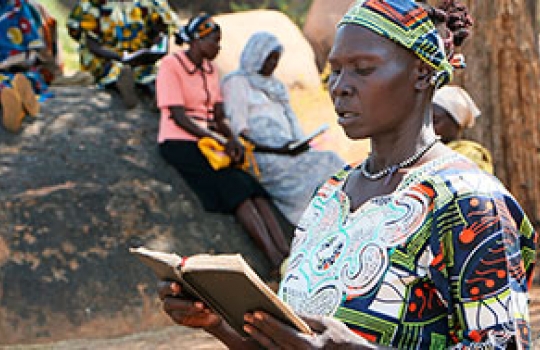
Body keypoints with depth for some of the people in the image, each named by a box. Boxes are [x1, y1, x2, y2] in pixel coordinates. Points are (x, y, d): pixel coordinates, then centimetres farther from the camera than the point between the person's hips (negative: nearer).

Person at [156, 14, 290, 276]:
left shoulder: (210, 69, 18)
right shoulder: (171, 65, -6)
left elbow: (218, 116, 14)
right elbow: (179, 117, -14)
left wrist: (232, 139, -8)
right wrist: (221, 141, -17)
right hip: (179, 143, -7)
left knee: (255, 188, -19)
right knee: (236, 187, -27)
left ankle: (288, 256, -34)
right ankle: (275, 259, -38)